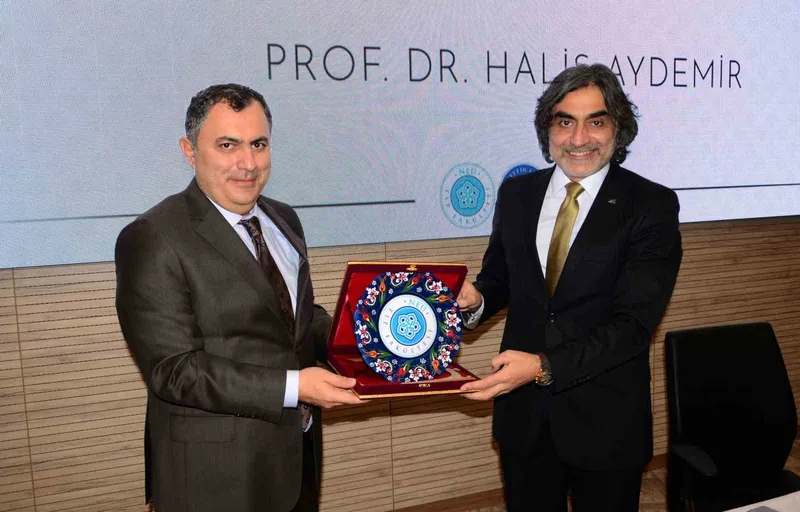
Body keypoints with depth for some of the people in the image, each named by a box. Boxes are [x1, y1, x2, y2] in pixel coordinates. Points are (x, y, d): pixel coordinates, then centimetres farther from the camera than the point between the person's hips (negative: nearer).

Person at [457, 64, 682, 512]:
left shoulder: (652, 206, -11)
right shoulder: (516, 195, 2)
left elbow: (634, 321, -18)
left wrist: (545, 366, -28)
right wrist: (474, 299, -12)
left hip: (605, 421, -3)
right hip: (522, 413, 3)